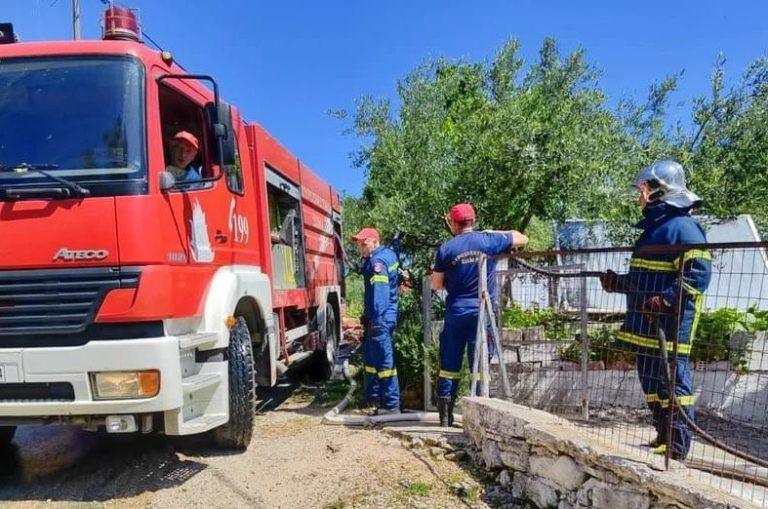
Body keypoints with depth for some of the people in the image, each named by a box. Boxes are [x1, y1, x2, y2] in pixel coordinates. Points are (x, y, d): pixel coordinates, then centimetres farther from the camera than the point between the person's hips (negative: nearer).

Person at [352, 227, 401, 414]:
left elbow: (380, 291, -25)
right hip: (374, 317, 11)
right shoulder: (386, 254, 16)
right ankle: (374, 396, 33)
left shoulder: (378, 261, -15)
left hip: (380, 318, -11)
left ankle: (391, 405, 0)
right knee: (370, 356, 20)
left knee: (384, 361, -7)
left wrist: (376, 320, -29)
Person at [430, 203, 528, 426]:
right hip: (482, 312, 0)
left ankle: (445, 417, 14)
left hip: (456, 312, 0)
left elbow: (436, 285, 2)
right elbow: (523, 239, 14)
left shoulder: (446, 248, -3)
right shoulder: (490, 240, -2)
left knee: (449, 365, 9)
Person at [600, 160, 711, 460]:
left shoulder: (682, 226, -12)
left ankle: (677, 447, 9)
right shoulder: (653, 226, 19)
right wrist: (618, 283, 20)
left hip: (670, 327, -10)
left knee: (672, 382, -2)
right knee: (651, 383, 17)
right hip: (646, 326, 10)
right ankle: (663, 437, 31)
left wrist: (665, 300, -28)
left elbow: (699, 273, -22)